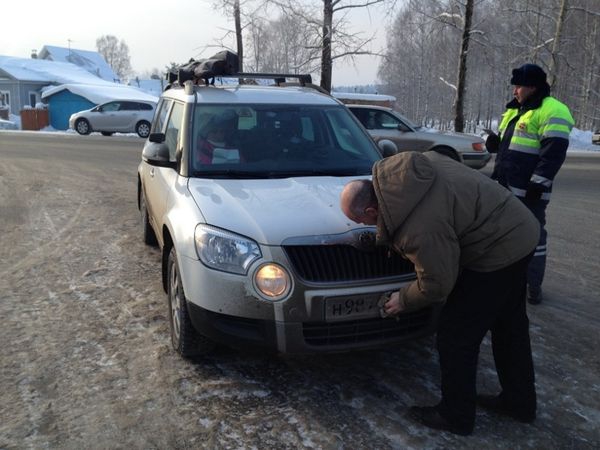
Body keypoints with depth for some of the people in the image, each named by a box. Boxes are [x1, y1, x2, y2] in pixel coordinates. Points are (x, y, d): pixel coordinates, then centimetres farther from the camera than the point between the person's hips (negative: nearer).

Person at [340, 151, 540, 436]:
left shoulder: (419, 230, -31)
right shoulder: (396, 168, -5)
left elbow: (436, 284, -19)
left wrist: (403, 300, 2)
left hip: (499, 249, -10)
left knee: (456, 334, 1)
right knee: (510, 325, 22)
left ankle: (455, 416, 19)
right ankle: (520, 401, 40)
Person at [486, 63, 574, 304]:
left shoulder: (552, 111, -12)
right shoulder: (516, 109, 17)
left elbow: (554, 152, -18)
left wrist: (538, 183, -22)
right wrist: (494, 142, 4)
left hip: (528, 190, -9)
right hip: (505, 185, 9)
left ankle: (533, 285, 9)